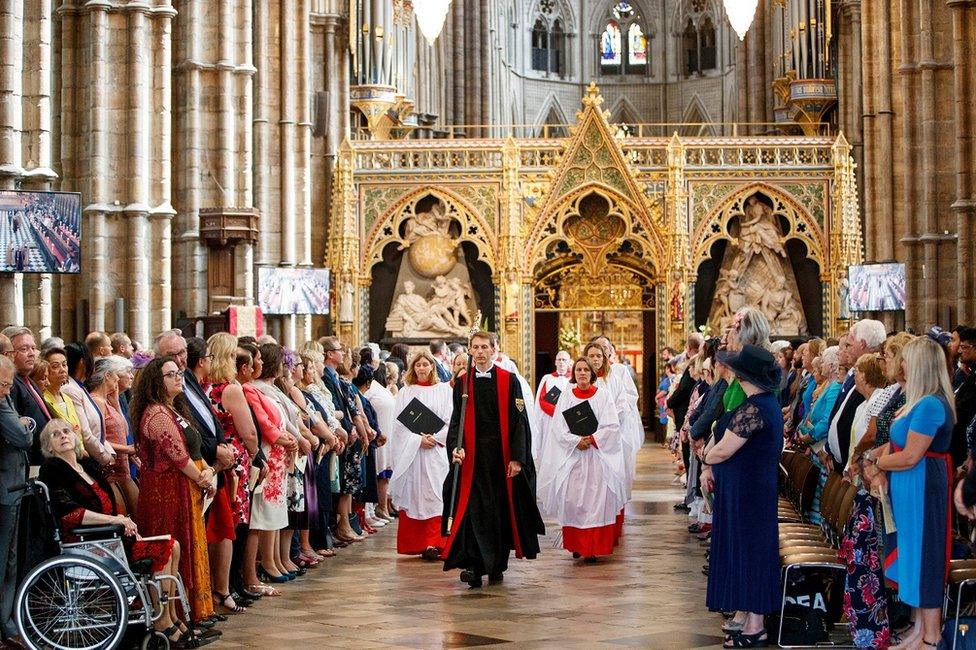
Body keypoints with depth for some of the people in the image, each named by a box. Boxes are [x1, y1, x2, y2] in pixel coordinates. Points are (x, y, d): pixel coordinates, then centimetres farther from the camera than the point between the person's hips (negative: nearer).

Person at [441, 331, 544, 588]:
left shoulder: (509, 381, 0)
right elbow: (456, 421, 7)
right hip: (472, 458, 1)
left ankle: (497, 565, 18)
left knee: (501, 508, 6)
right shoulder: (463, 383, 7)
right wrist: (456, 447, -11)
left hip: (501, 457, -1)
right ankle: (473, 565, -12)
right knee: (472, 509, -9)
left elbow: (519, 421, -2)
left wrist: (516, 458, -9)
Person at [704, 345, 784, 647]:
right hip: (760, 486, 10)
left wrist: (707, 457, 0)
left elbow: (723, 451, -22)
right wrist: (715, 468, 8)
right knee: (751, 550, 16)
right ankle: (746, 614, 24)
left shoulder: (752, 409, -22)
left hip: (744, 491, -10)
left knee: (746, 551, -3)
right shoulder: (770, 403, 9)